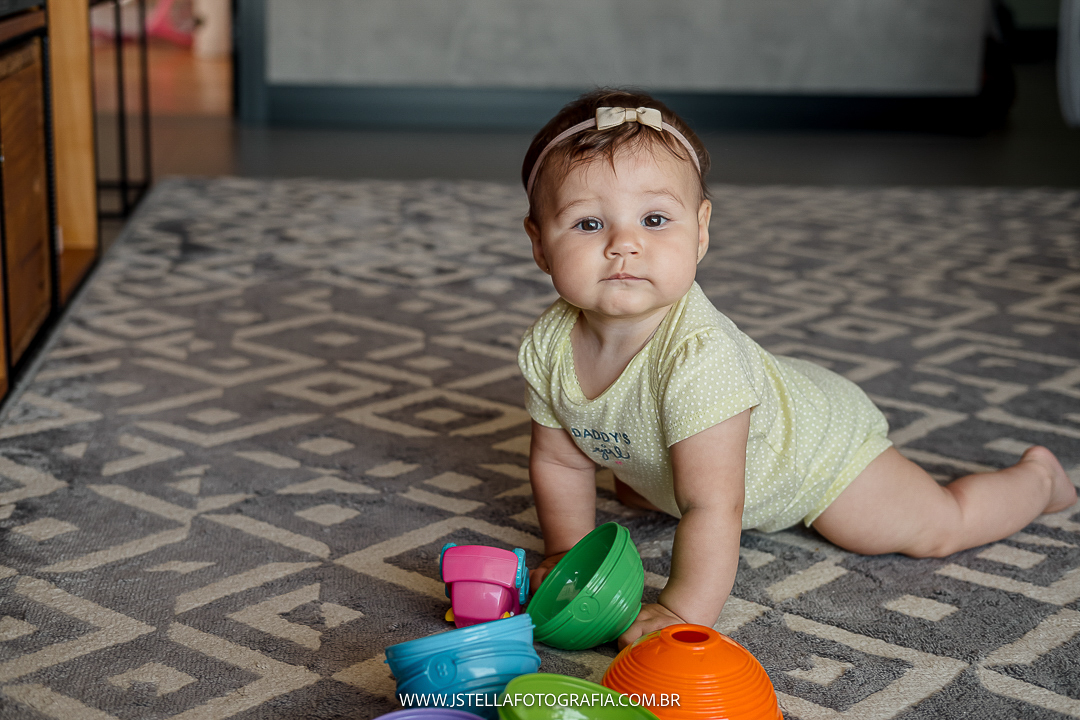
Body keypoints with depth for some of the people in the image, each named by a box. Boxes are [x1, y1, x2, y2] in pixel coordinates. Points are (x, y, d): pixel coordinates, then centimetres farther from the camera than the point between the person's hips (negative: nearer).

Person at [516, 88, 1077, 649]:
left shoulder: (699, 356, -45)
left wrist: (684, 612, -47)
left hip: (818, 446, -6)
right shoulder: (548, 348, -24)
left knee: (936, 528, -2)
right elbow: (559, 459, -5)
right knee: (632, 494, 29)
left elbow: (712, 508, -44)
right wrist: (568, 555, -8)